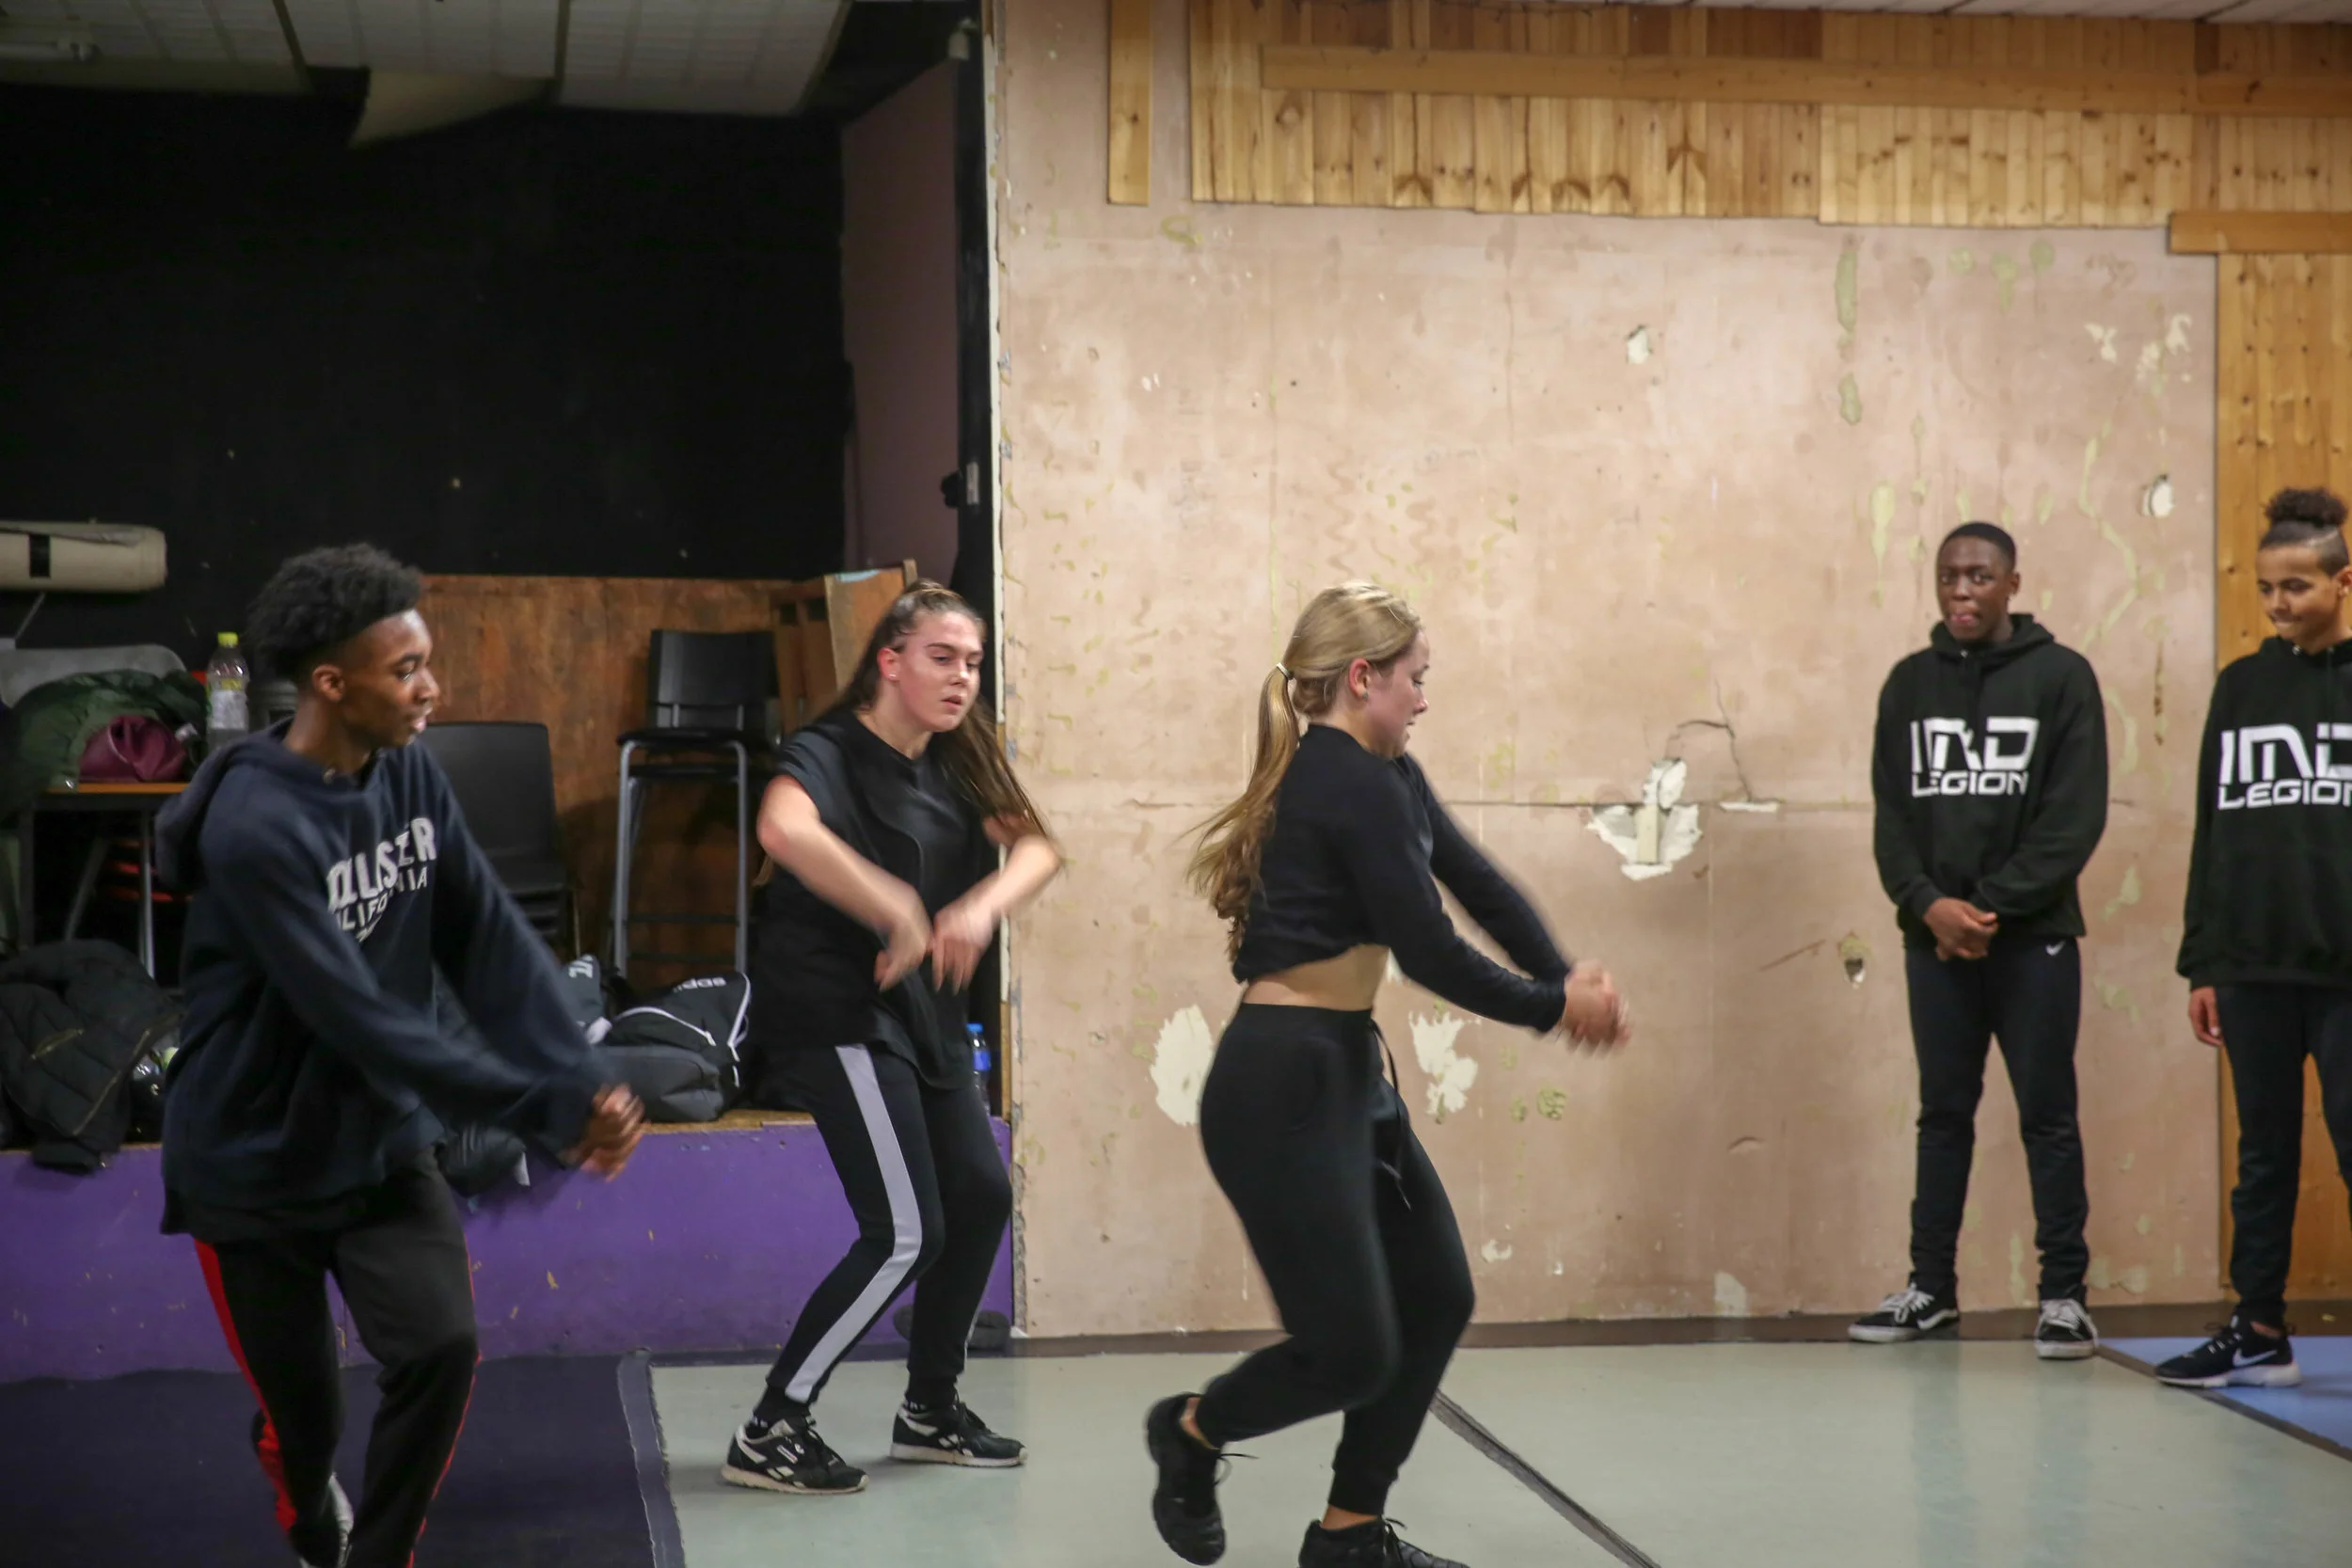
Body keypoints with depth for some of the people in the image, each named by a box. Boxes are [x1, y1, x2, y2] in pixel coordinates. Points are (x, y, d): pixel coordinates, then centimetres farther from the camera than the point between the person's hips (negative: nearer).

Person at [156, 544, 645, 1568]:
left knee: (440, 1351, -13)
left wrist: (583, 1084, -21)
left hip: (382, 1147, 5)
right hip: (256, 1167, -5)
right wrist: (545, 1112, -31)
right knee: (301, 1410, 8)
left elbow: (492, 945, -7)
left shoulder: (408, 774, -4)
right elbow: (360, 1020, -31)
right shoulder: (255, 827, -27)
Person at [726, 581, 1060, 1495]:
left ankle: (930, 1410, 28)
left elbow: (1035, 845, 1)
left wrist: (983, 907, -20)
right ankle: (769, 1435, -3)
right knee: (906, 1232, -12)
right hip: (838, 1015, -9)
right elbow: (784, 829, -38)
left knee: (981, 1195, 11)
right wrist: (898, 914, -34)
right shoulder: (830, 753, -16)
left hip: (922, 1012, 9)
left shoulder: (951, 766, 8)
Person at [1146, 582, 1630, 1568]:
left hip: (1346, 1076, 11)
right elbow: (1429, 951, -18)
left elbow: (1477, 882, 12)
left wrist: (1568, 979, -4)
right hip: (1281, 1089, -11)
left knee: (1436, 1300, 14)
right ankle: (1189, 1431, 22)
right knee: (1352, 1354, -5)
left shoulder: (1378, 775, 13)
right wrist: (1554, 1009, -4)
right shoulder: (1353, 786, -18)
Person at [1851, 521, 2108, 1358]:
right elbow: (1891, 812, 5)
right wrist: (1930, 904, -11)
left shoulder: (2061, 676, -1)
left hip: (2033, 938, -3)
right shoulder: (1910, 682, 9)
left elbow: (2077, 816, -8)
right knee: (1943, 1112, 9)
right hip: (1933, 938, 3)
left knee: (2047, 1115, 0)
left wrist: (1992, 907, -14)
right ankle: (1931, 1285, 17)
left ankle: (2064, 1292, 7)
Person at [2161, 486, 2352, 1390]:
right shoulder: (2242, 686, 10)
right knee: (2264, 1150, 10)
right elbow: (2212, 831, 12)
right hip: (2253, 967, 4)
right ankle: (2260, 1332, 17)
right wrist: (2201, 963, 8)